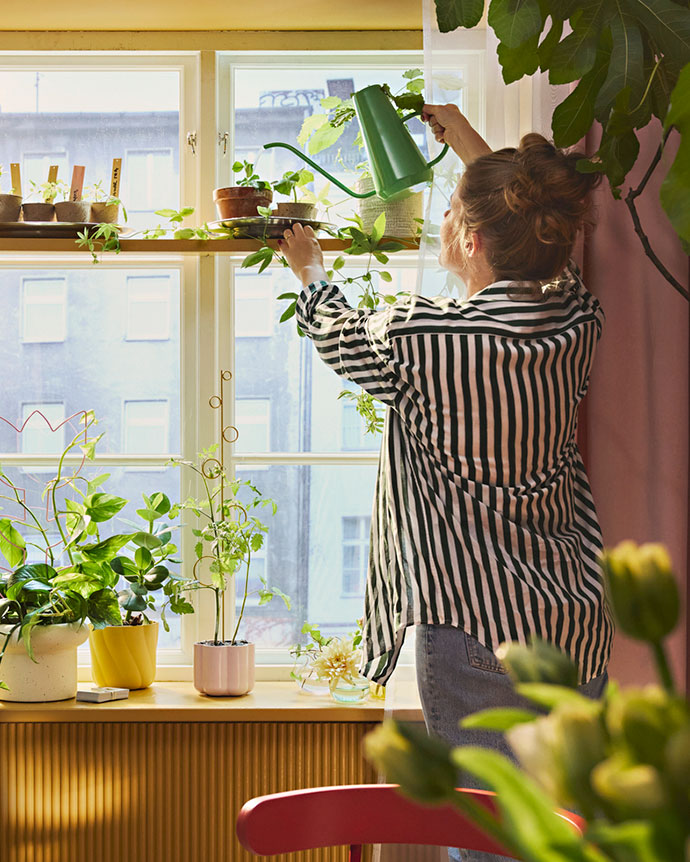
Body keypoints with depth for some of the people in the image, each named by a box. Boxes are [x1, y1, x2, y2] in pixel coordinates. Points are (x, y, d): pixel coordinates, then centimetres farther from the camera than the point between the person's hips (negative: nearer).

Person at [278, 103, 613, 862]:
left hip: (477, 633, -6)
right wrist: (474, 151, 38)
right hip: (578, 628, 7)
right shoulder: (579, 323, 2)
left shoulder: (420, 337, -14)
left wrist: (310, 271, 32)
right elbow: (537, 260, 27)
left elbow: (339, 338, 10)